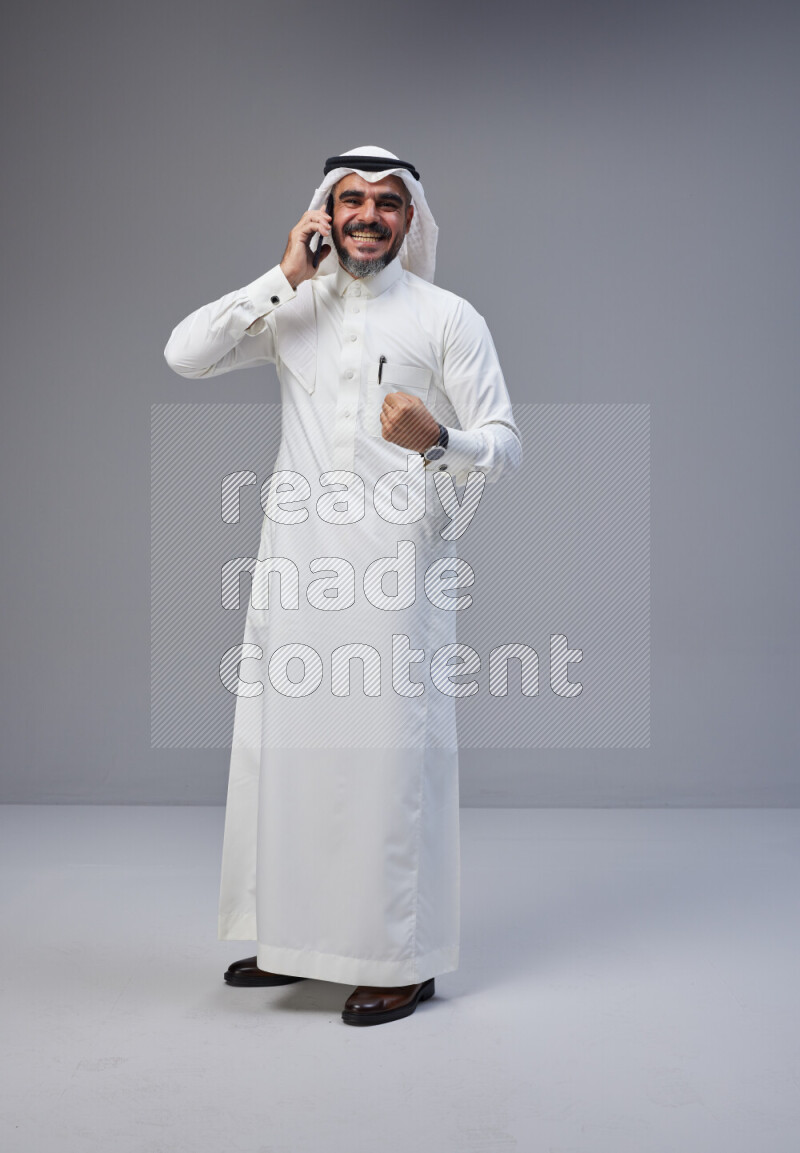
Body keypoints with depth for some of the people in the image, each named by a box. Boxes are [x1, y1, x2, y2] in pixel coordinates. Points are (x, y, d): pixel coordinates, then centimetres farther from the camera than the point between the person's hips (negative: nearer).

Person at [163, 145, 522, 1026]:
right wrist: (284, 277, -3)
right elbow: (185, 355, -1)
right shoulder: (293, 311, 13)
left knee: (391, 752, -3)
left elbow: (505, 445, 0)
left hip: (396, 564, -4)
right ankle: (298, 938, 24)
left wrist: (438, 438, -22)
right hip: (296, 559, 4)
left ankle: (403, 960, 10)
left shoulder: (448, 319, 3)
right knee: (286, 744, 8)